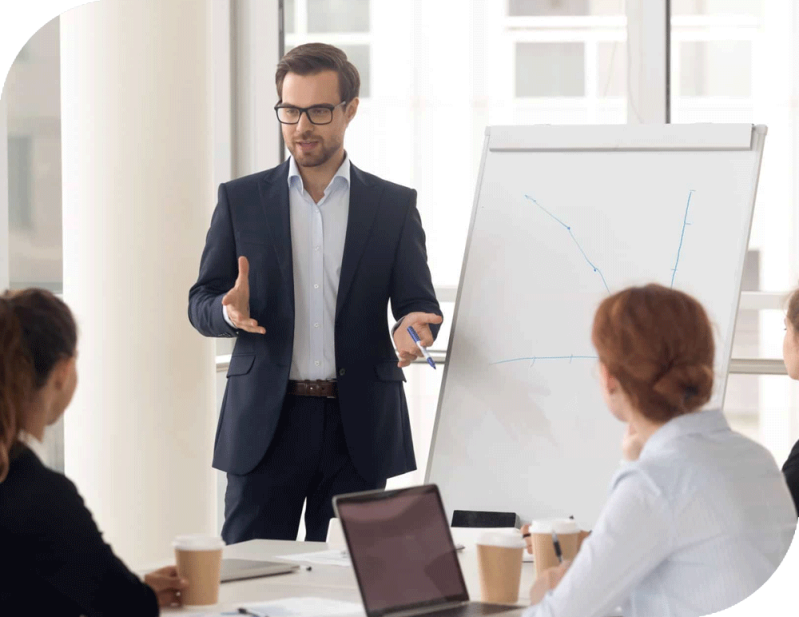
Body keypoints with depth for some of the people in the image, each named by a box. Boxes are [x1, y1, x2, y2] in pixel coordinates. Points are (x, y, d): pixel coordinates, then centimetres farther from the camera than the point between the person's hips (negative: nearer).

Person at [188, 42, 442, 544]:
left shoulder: (394, 206, 7)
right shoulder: (240, 200, 8)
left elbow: (420, 303, 4)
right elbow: (201, 305, 6)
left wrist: (411, 327, -20)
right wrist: (230, 311, -17)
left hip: (357, 427, 0)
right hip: (266, 422, 0)